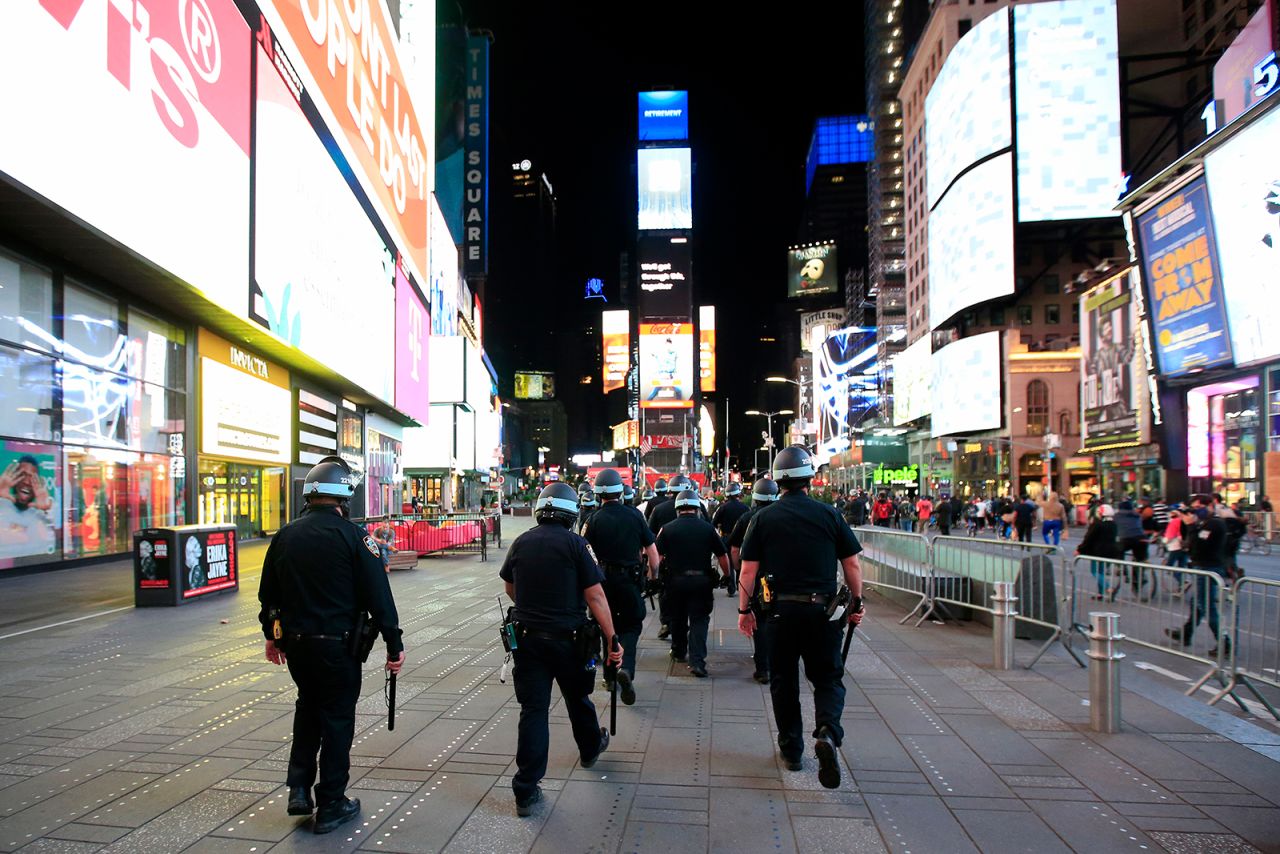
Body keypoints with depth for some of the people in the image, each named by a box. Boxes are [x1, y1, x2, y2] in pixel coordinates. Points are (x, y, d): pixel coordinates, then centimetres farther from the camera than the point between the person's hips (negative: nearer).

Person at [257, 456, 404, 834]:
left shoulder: (286, 534, 3)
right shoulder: (352, 535, -14)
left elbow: (268, 592, 13)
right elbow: (378, 596, -14)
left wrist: (272, 635, 26)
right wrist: (394, 644, -6)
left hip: (294, 643, 5)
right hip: (338, 645, -5)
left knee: (308, 707, 25)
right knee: (337, 719, 7)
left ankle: (299, 789, 23)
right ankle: (330, 806, 16)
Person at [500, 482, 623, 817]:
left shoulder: (520, 543, 1)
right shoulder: (575, 544, -11)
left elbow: (510, 587, 17)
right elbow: (595, 595, -15)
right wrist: (612, 639, -9)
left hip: (527, 637, 2)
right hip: (569, 638, -2)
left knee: (533, 710, 5)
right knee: (577, 699, 21)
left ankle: (526, 792, 5)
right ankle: (590, 748, 47)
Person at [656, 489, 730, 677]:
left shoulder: (667, 529, -1)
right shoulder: (707, 528, 0)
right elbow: (723, 556, 4)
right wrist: (726, 575, 18)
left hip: (676, 580, 1)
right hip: (702, 580, -1)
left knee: (677, 618, 18)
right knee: (699, 620, 2)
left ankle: (679, 651, 36)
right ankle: (697, 661, -10)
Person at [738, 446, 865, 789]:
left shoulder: (763, 519, -2)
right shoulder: (829, 515, -1)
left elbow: (749, 569, -2)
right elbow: (852, 564, 3)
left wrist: (744, 609, 6)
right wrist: (856, 602, 15)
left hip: (782, 610, 0)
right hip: (823, 609, 0)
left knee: (784, 681, 14)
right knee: (828, 678, 12)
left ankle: (791, 750, 23)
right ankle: (827, 732, -12)